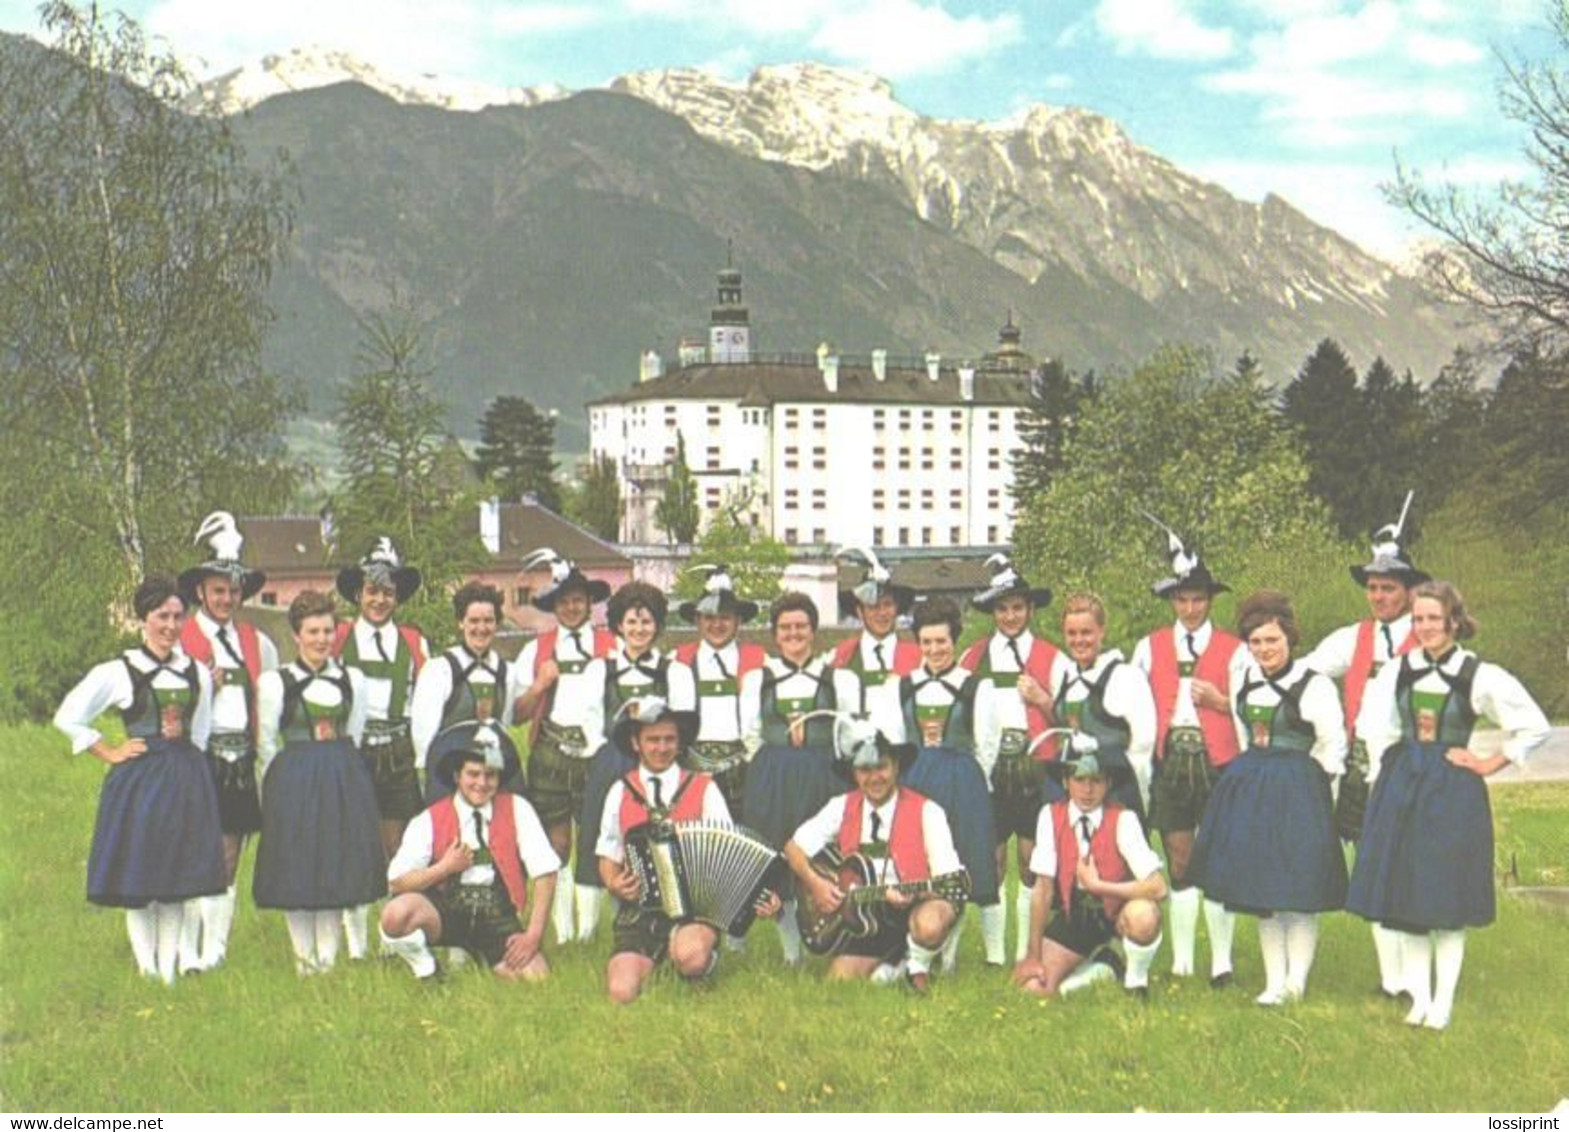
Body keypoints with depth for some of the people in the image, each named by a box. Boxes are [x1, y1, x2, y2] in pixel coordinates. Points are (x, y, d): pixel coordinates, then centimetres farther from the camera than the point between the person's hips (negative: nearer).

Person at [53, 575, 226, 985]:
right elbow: (68, 717, 0)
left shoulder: (198, 673, 9)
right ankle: (147, 969, 8)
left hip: (187, 781, 4)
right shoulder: (117, 672, -3)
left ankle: (170, 970, 13)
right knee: (138, 880, -1)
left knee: (178, 879, 6)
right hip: (138, 780, -4)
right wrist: (110, 752, -2)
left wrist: (186, 763, 12)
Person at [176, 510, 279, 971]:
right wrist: (206, 685, -17)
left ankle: (216, 951, 15)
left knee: (228, 860, 7)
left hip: (241, 761, 4)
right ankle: (186, 954, 3)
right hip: (199, 757, -4)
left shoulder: (256, 642, 14)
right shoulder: (181, 640, 1)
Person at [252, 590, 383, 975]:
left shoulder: (352, 679, 8)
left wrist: (339, 772, 8)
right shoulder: (273, 682, -1)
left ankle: (328, 956, 12)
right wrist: (281, 785, 1)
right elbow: (266, 745, 1)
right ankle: (304, 958, 10)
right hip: (292, 784, -3)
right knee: (295, 870, 0)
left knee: (338, 866, 4)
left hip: (344, 781, 3)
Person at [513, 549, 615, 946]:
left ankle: (588, 928, 7)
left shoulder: (612, 647, 9)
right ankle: (561, 932, 10)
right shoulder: (536, 650, 13)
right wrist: (539, 685, -6)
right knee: (556, 845, 2)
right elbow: (518, 713, 10)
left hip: (597, 755, -1)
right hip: (550, 758, 1)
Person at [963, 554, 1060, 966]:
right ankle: (993, 956, 7)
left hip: (1035, 770, -1)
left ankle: (1027, 956, 9)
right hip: (988, 771, 1)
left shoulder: (1051, 658, 10)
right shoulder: (974, 657, 13)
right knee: (990, 863, -1)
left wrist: (1042, 699, -8)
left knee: (1032, 862, 1)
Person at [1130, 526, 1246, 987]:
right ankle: (1181, 961, 12)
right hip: (1169, 765, 2)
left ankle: (1222, 961, 4)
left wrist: (1219, 701, -11)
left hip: (1217, 765, -2)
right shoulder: (1149, 648, 11)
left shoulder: (1233, 650, 6)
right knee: (1179, 862, 6)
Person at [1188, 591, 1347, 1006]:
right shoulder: (1245, 682, 10)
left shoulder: (1314, 685, -9)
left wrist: (1305, 789, -3)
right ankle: (1274, 981, 15)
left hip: (1299, 791, -6)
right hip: (1249, 791, 6)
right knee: (1260, 890, 8)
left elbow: (1332, 748, -5)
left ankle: (1296, 980, 4)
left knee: (1298, 889, -4)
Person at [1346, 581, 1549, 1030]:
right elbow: (1373, 730, 17)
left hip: (1454, 793, -3)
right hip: (1400, 790, 4)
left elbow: (1534, 728, 1)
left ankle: (1443, 1001, 9)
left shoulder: (1480, 676, -4)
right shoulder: (1396, 672, 5)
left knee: (1447, 897, 0)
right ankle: (1419, 998, 15)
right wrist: (1383, 774, 8)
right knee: (1403, 896, 5)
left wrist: (1491, 763, -1)